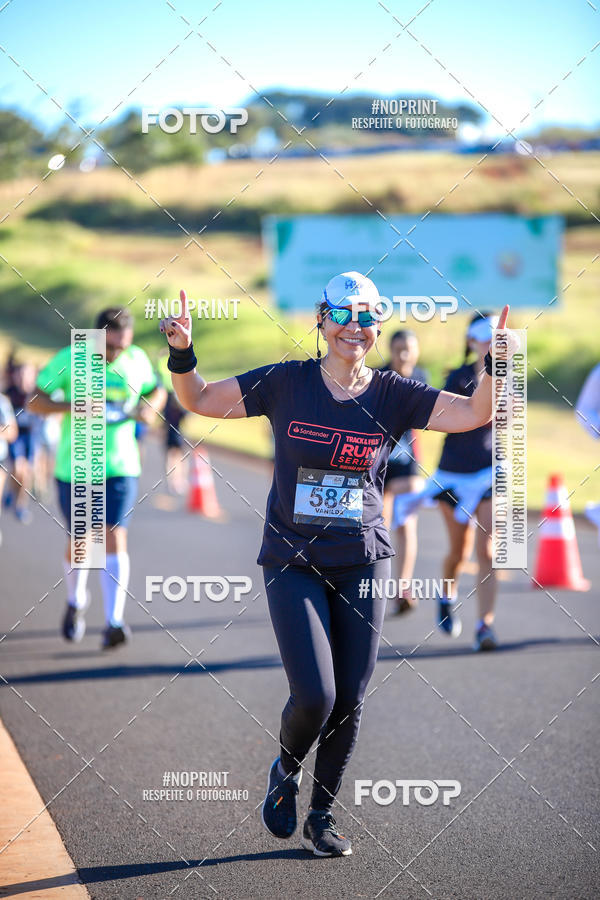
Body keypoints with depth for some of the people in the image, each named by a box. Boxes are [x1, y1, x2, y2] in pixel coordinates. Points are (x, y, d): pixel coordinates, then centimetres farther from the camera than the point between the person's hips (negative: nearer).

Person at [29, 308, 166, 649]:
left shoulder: (138, 361, 0)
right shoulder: (68, 359, -8)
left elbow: (157, 391, 18)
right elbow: (36, 400, -5)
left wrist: (150, 408, -6)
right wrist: (70, 407, -24)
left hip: (121, 467, 1)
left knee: (115, 536, -14)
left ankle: (114, 622, -20)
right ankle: (76, 602, 37)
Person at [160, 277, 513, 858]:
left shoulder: (393, 395, 1)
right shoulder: (286, 383, -2)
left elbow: (475, 413, -7)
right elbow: (199, 401, 3)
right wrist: (181, 353, -15)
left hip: (362, 565, 2)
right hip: (292, 563, -2)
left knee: (349, 702, 3)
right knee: (314, 696, -14)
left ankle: (321, 816, 24)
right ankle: (285, 771, 20)